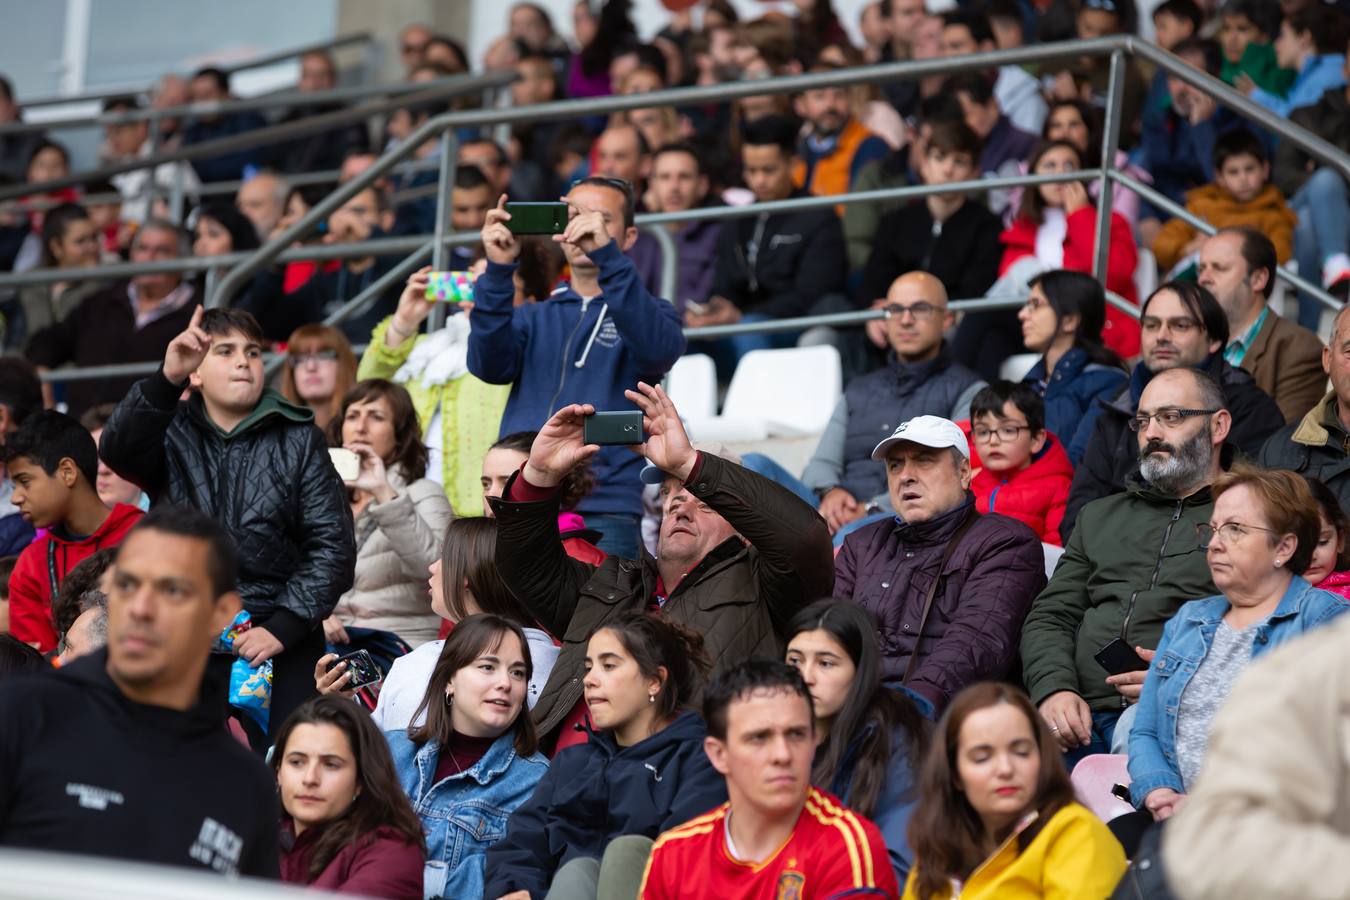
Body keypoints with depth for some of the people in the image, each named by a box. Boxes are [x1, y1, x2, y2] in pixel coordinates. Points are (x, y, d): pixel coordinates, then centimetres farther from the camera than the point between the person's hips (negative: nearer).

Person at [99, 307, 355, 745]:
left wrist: (283, 627, -9)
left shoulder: (298, 439, 7)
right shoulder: (172, 434, 10)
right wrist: (167, 379, -29)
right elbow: (117, 451, -14)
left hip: (280, 645, -1)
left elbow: (332, 544, 2)